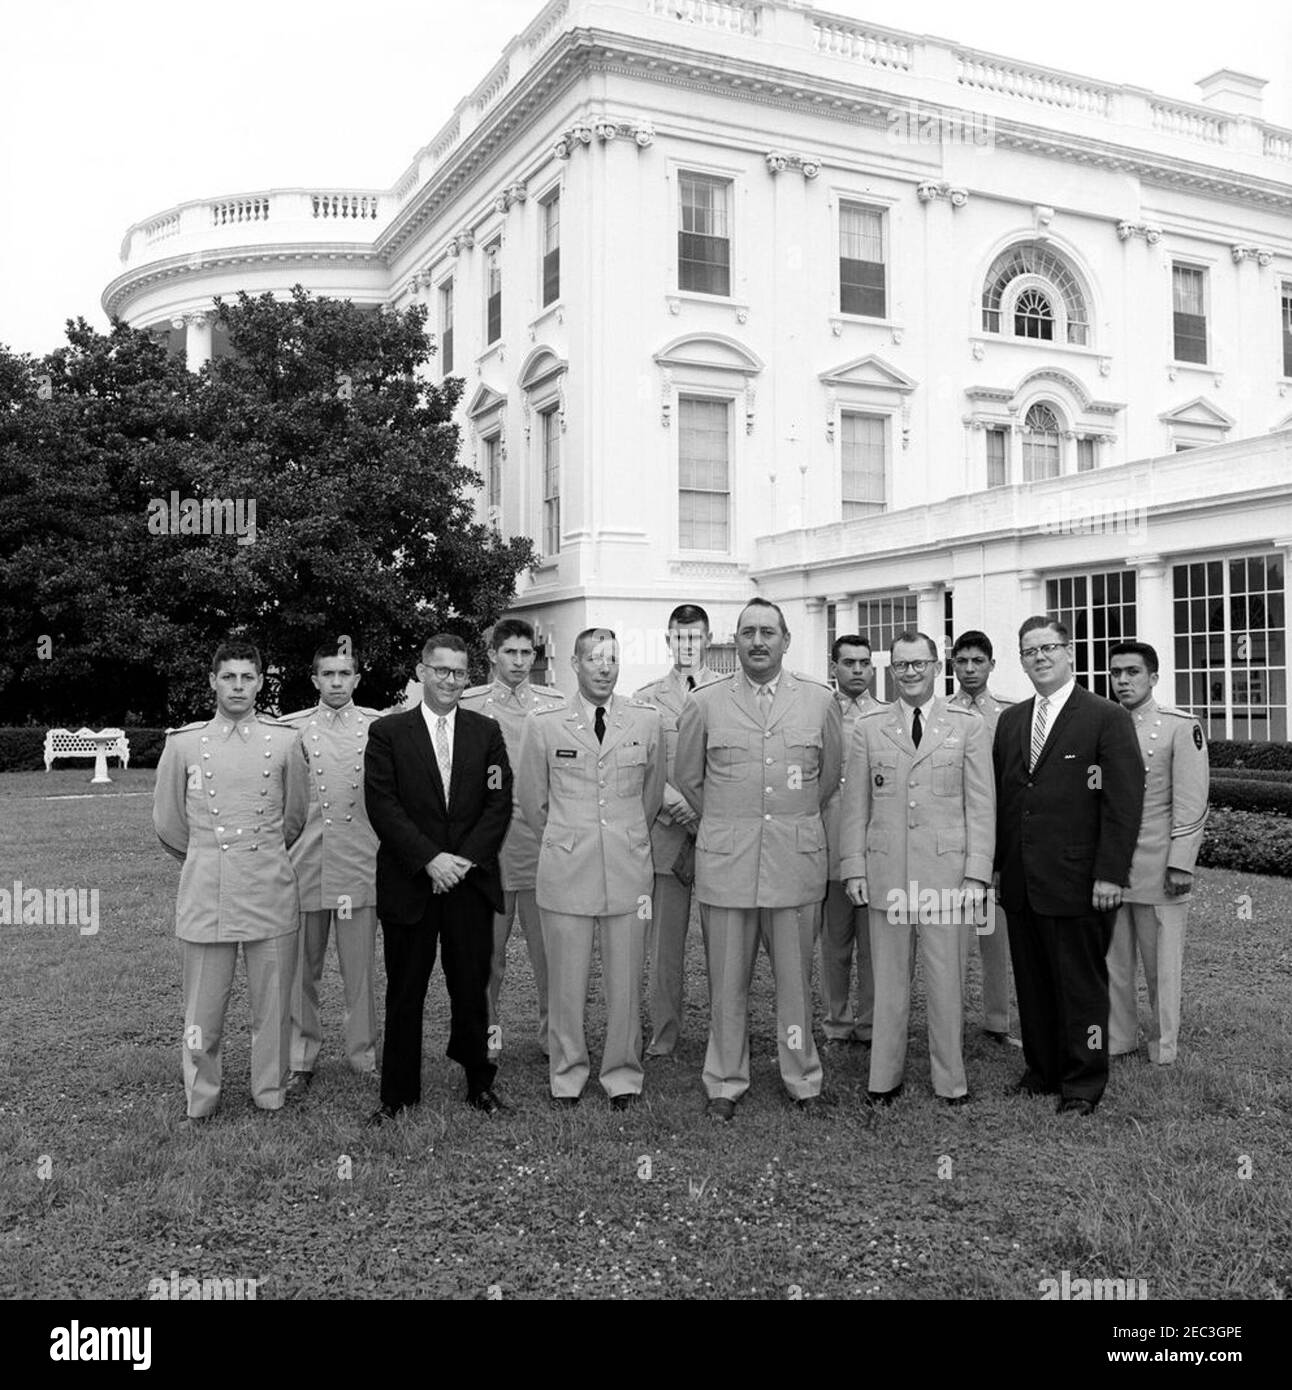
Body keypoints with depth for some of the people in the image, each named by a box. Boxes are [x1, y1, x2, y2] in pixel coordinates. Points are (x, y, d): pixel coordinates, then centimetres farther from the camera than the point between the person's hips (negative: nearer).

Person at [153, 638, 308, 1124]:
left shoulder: (285, 742, 4)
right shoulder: (183, 743, 3)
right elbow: (168, 823, 13)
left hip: (270, 894, 0)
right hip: (205, 895, 0)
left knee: (272, 1007, 7)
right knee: (203, 1010, 6)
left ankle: (270, 1099, 23)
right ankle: (198, 1105, 23)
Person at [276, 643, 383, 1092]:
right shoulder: (291, 728, 4)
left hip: (360, 865, -1)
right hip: (304, 864, 1)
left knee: (360, 968, 5)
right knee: (301, 968, 8)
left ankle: (364, 1056, 20)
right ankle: (300, 1059, 22)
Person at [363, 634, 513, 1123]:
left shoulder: (486, 731, 9)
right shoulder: (387, 732, 2)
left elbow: (499, 803, 3)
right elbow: (382, 805, -6)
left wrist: (465, 859, -10)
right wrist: (430, 859, -14)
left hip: (471, 881, 2)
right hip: (408, 884, -1)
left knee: (472, 988, 8)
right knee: (404, 992, 7)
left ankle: (479, 1083, 24)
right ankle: (398, 1093, 19)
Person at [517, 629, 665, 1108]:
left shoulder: (647, 721, 4)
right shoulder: (543, 724, 0)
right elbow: (531, 799, 12)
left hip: (628, 869, 1)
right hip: (566, 869, -1)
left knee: (626, 980, 6)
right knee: (566, 980, 4)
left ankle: (623, 1076, 22)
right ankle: (567, 1074, 22)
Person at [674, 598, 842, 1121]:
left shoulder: (820, 700, 4)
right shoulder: (703, 703, 2)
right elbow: (686, 779, 12)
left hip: (797, 859, 1)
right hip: (724, 861, 0)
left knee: (795, 976, 8)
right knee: (726, 980, 7)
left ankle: (802, 1078, 25)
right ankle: (725, 1083, 21)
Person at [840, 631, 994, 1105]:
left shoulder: (969, 728, 4)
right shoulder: (868, 728, 8)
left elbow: (981, 807, 2)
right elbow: (855, 805, 8)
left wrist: (976, 874, -5)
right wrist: (853, 867, 1)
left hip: (946, 872, -1)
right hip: (885, 872, 1)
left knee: (947, 980, 4)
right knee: (888, 978, 8)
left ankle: (950, 1079, 19)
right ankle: (884, 1078, 20)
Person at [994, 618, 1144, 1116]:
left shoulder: (1108, 719, -5)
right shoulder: (1010, 720, 13)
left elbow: (1124, 802, -9)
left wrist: (1110, 874, -14)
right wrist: (996, 864, 8)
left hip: (1077, 883, -5)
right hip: (1020, 883, 5)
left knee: (1082, 987, 5)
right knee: (1032, 986, 12)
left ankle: (1082, 1086, 17)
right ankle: (1042, 1071, 26)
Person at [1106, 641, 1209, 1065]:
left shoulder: (1182, 727, -4)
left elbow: (1191, 804, -8)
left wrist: (1180, 864, -13)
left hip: (1158, 867, -4)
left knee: (1162, 963, 6)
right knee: (1112, 960, 10)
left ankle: (1163, 1046, 21)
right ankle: (1117, 1038, 24)